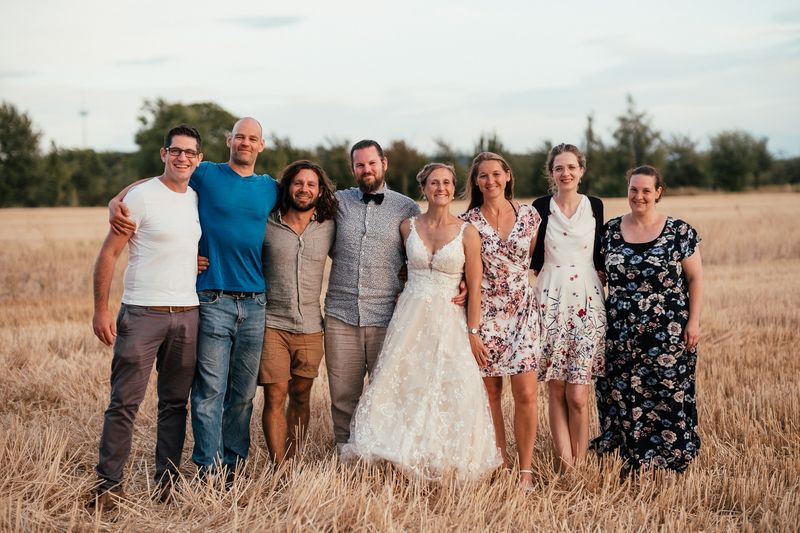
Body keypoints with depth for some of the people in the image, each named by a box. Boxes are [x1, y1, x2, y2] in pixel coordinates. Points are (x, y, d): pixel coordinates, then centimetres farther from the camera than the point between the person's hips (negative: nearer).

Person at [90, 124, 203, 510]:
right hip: (142, 314, -5)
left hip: (187, 315, 5)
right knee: (124, 403, -4)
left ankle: (166, 480, 19)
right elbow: (108, 254, -6)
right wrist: (101, 310, -11)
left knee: (175, 403, 10)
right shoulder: (142, 197, -5)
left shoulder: (199, 200, 11)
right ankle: (109, 485, 5)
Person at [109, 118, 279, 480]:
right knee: (210, 389, -6)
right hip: (212, 300, -3)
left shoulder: (271, 189, 12)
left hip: (255, 303, 4)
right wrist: (116, 202, -12)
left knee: (243, 392, 10)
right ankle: (209, 469, 1)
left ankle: (232, 463, 21)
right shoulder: (205, 175, 3)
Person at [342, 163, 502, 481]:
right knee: (404, 386, -1)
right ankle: (407, 459, 8)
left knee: (449, 393, -3)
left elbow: (475, 288, -3)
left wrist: (473, 333, -6)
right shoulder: (408, 226, 6)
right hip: (410, 319, 3)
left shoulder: (467, 232, -2)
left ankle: (445, 466, 8)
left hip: (449, 321, -2)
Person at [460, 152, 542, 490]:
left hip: (522, 312, 0)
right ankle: (500, 459, 21)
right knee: (490, 391, 6)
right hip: (484, 313, 0)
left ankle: (525, 469, 5)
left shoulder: (529, 216, 3)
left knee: (526, 394, -5)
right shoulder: (468, 222, 0)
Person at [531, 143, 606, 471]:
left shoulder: (594, 206, 8)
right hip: (550, 300, 0)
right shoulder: (540, 207, 3)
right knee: (556, 392, 0)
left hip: (587, 302, 1)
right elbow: (533, 258, 4)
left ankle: (579, 465, 6)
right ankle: (565, 466, 7)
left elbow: (600, 258, 14)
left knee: (578, 395, -4)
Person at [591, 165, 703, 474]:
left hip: (668, 333, -3)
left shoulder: (679, 232, -4)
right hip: (621, 333, 3)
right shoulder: (611, 230, 5)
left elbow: (695, 279, -2)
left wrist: (693, 321, -8)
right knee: (624, 393, 7)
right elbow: (598, 274, 13)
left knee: (668, 393, 1)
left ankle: (671, 456, 15)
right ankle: (632, 458, 20)